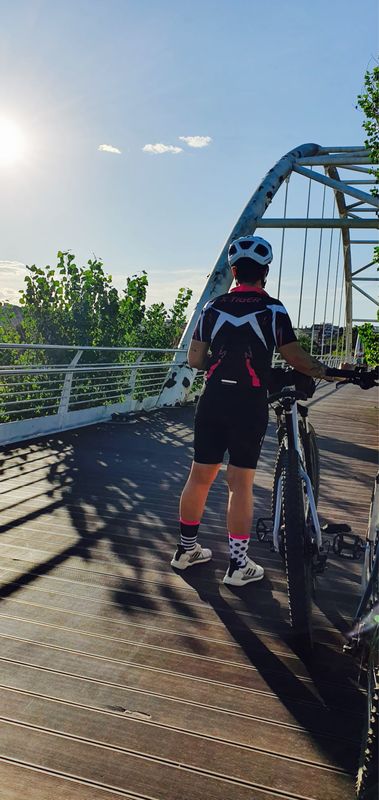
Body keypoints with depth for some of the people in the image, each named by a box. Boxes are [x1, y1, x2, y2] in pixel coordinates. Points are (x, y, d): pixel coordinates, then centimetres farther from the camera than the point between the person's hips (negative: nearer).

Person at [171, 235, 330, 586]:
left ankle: (186, 549, 26)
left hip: (213, 401, 4)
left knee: (200, 476, 12)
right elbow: (297, 358, -6)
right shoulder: (273, 309, -5)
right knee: (241, 483, 3)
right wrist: (328, 372, 10)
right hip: (250, 404, -3)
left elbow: (195, 358, 6)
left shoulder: (213, 307, 5)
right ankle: (238, 565, 12)